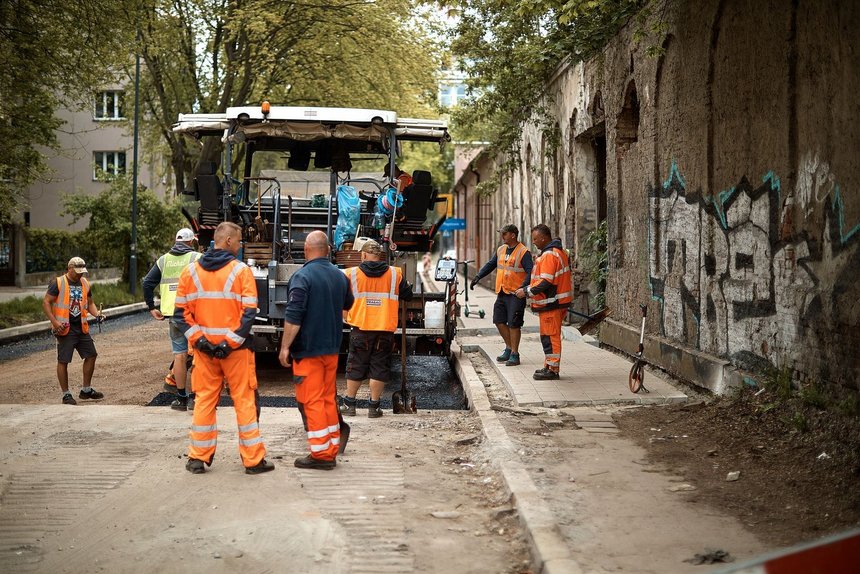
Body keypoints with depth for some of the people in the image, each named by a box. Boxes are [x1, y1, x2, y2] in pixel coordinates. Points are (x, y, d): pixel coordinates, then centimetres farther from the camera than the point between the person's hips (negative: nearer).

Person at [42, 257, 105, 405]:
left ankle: (86, 390, 20)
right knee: (63, 361, -1)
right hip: (65, 328, -6)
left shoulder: (85, 284, 11)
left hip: (81, 327, 6)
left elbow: (90, 303, 21)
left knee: (91, 355, 7)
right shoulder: (57, 283, -7)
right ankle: (66, 394, 7)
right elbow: (46, 303, -9)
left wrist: (97, 314, 1)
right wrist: (54, 322, -18)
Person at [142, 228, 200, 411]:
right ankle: (195, 397, 0)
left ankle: (181, 398, 13)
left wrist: (151, 308, 14)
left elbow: (147, 283, 8)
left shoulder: (163, 260, 12)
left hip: (173, 313, 4)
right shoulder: (197, 258, -1)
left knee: (179, 354, 9)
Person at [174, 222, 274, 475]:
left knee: (204, 400, 13)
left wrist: (198, 339, -5)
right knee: (244, 400, 5)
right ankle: (253, 460, 8)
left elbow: (180, 313, 0)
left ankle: (198, 458, 16)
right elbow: (249, 312, -15)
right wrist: (230, 342, -14)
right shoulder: (241, 271, -7)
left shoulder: (190, 271, 4)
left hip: (203, 348, 3)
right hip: (236, 349, -3)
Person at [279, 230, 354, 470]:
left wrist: (285, 347, -13)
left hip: (308, 349, -7)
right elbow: (348, 304, 27)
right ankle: (331, 450, 17)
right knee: (328, 397, 15)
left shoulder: (302, 276, -15)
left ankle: (320, 454, -1)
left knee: (312, 401, -2)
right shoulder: (340, 276, 8)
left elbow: (293, 317, -19)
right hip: (332, 348, 7)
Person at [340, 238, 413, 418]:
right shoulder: (395, 274, 0)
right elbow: (407, 296, 9)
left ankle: (349, 404, 19)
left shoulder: (351, 274, -3)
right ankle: (374, 406, 8)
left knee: (355, 367, 12)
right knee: (379, 367, 7)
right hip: (386, 329, 0)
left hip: (361, 329, 0)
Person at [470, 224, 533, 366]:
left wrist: (523, 286, -30)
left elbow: (530, 272, -17)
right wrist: (478, 277, 12)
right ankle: (509, 348, 26)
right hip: (502, 292, 8)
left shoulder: (523, 252, -11)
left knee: (514, 324, -5)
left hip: (516, 294, -8)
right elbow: (490, 265, 21)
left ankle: (514, 354, 4)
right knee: (499, 321, 10)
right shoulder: (501, 250, 13)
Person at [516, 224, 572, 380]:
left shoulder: (549, 255, -18)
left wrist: (527, 291, -14)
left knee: (550, 336, -5)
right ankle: (549, 366, 23)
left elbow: (545, 282, -23)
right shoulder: (559, 252, 16)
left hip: (551, 303, -11)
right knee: (547, 336, 17)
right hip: (558, 301, 11)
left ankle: (552, 369, -2)